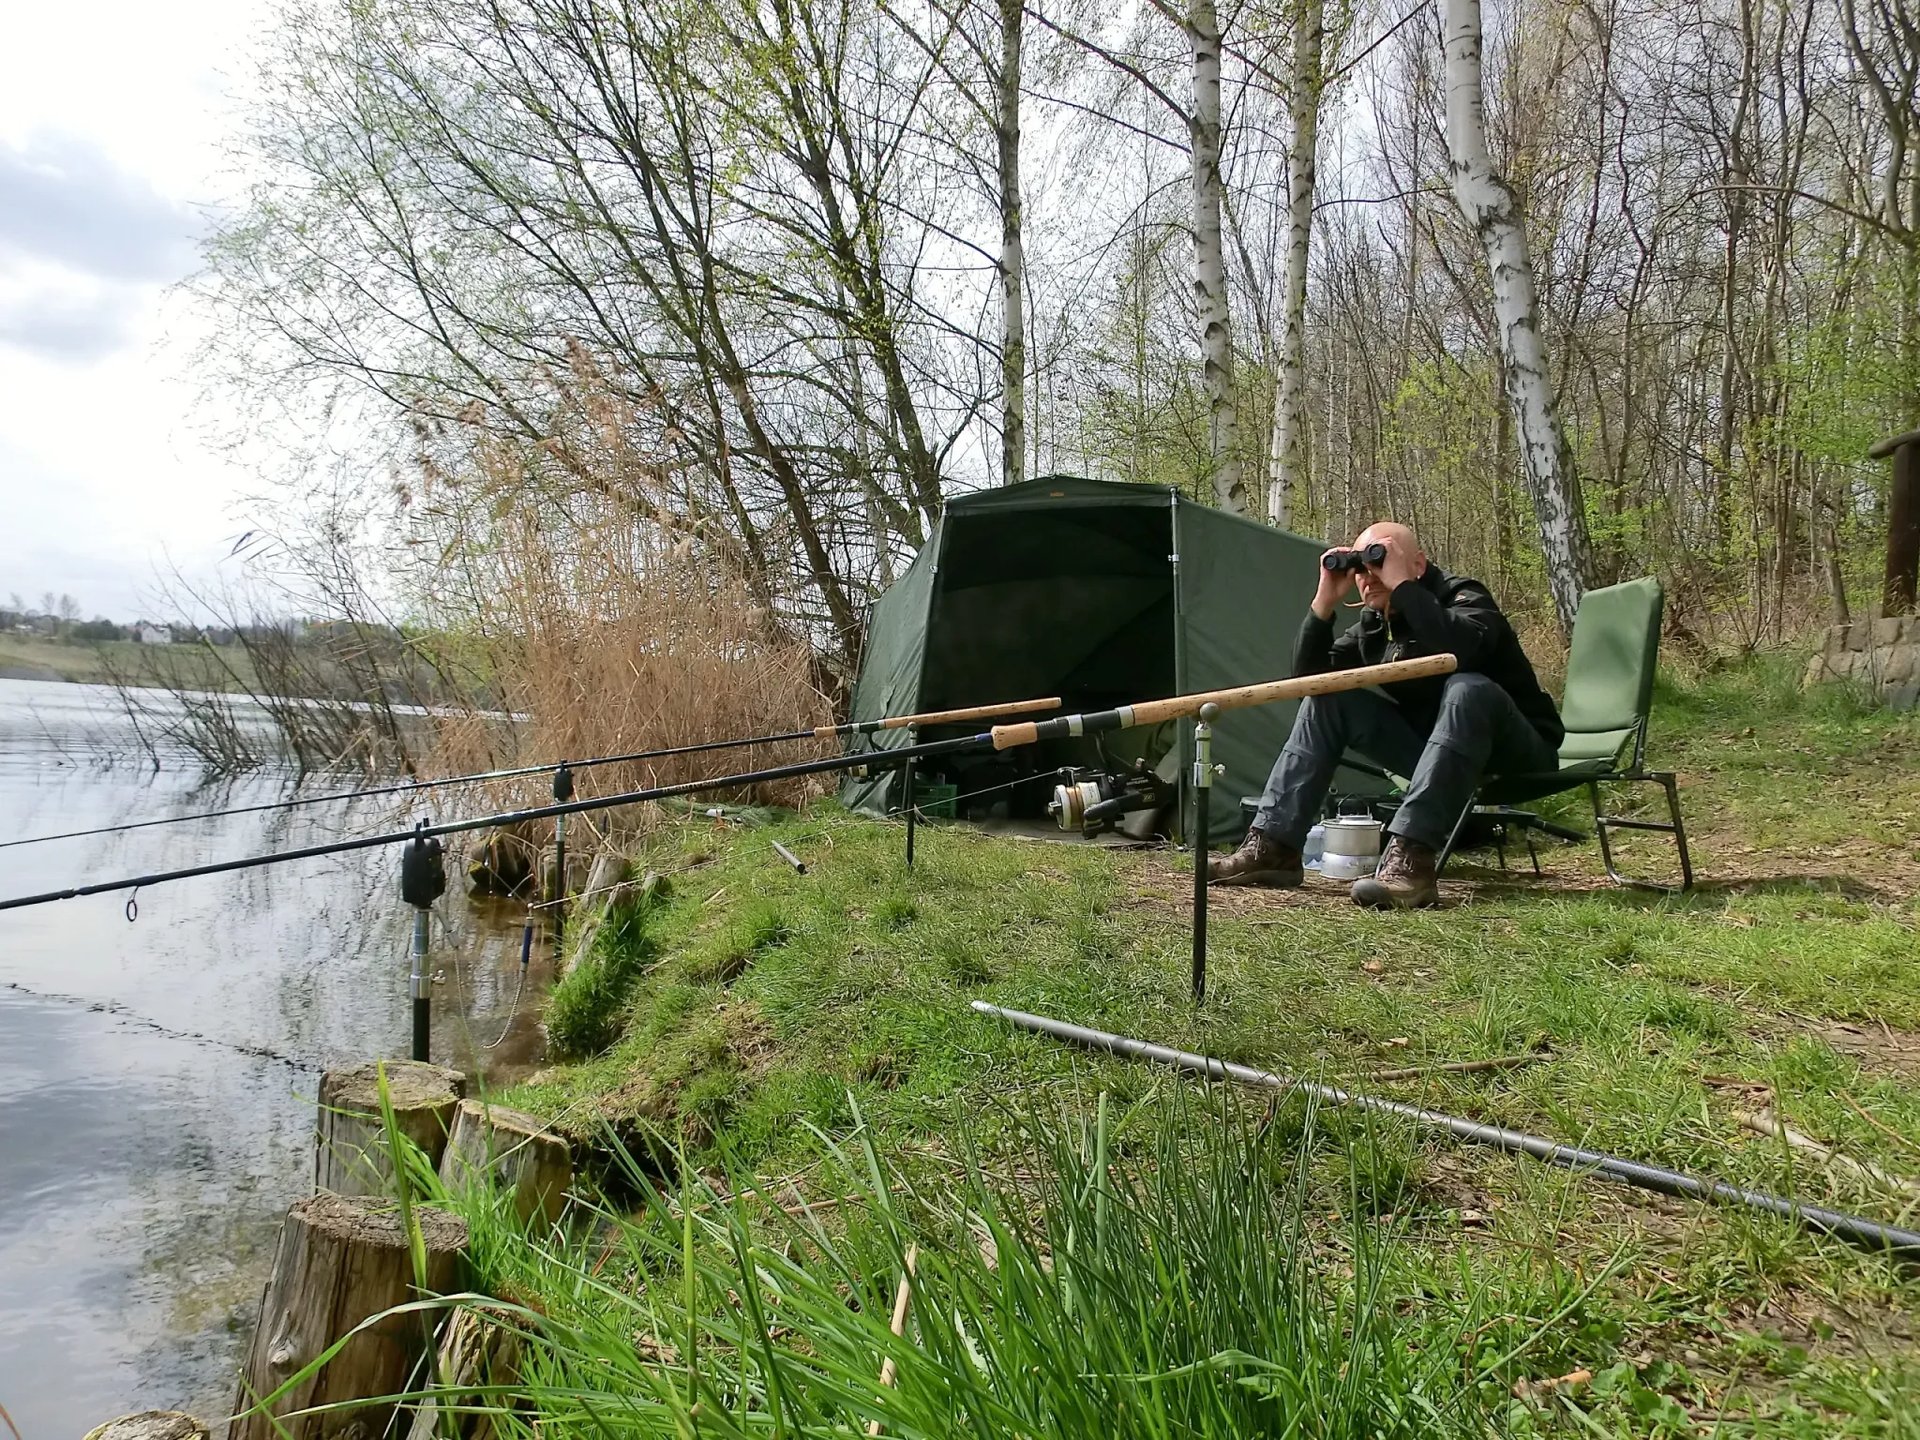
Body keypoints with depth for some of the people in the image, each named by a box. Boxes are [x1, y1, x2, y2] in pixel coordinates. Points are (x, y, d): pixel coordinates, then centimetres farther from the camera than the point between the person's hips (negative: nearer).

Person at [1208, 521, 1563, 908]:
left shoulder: (1464, 597, -14)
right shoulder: (1373, 624, 5)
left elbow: (1459, 650, -39)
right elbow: (1310, 677, -6)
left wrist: (1402, 584, -32)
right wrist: (1325, 601, -16)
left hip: (1519, 753, -6)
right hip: (1435, 752, 6)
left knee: (1467, 689, -37)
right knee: (1326, 699, -3)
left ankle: (1410, 860, -46)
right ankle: (1272, 847, -12)